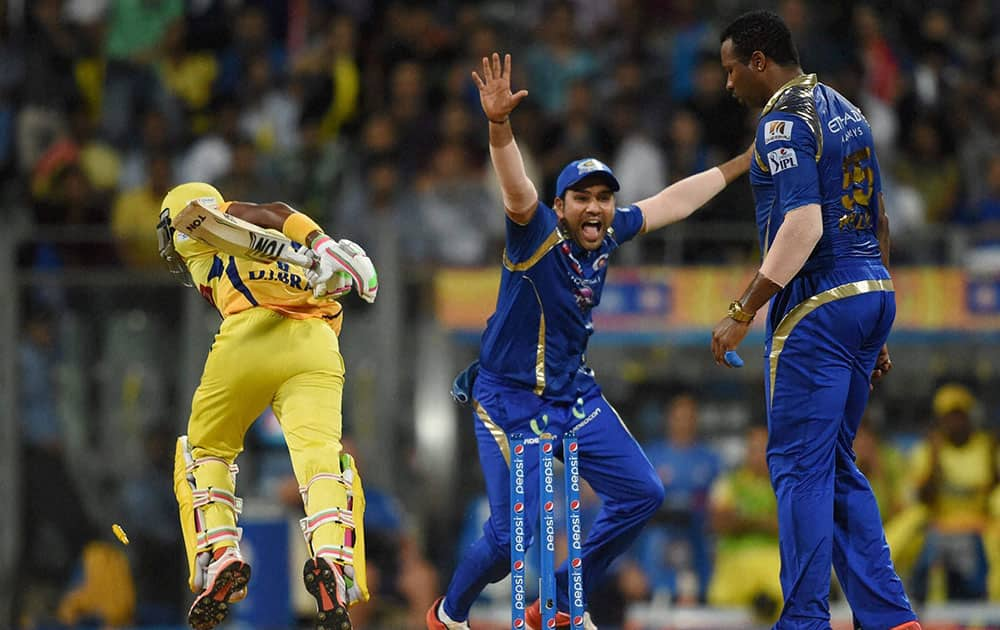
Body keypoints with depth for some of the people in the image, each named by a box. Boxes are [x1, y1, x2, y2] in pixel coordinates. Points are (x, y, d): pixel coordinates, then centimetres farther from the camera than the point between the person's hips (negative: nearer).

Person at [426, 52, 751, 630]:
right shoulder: (539, 233, -19)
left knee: (642, 495, 4)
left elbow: (673, 203, 15)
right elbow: (517, 189, -39)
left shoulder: (608, 234, 0)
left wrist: (742, 165, 22)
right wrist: (500, 126, -58)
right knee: (512, 535, -12)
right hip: (510, 401, -7)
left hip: (576, 393, 7)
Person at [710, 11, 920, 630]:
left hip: (817, 307, -9)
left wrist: (743, 312, -20)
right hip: (874, 294, 9)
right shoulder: (847, 111, 17)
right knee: (837, 466, 13)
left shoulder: (784, 120, -11)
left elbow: (802, 225, -22)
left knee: (800, 465, -4)